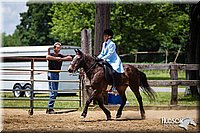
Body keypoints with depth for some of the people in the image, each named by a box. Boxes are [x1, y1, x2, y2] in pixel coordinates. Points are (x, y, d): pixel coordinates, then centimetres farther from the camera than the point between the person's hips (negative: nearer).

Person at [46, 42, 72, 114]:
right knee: (53, 92, -11)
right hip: (51, 74, -7)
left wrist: (62, 59, -9)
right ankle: (50, 109, -7)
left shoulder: (61, 56, 10)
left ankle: (49, 108, 18)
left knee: (55, 93, 10)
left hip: (57, 74, 7)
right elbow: (47, 57, -29)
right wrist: (56, 58, -19)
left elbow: (70, 58, 5)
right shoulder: (51, 55, -5)